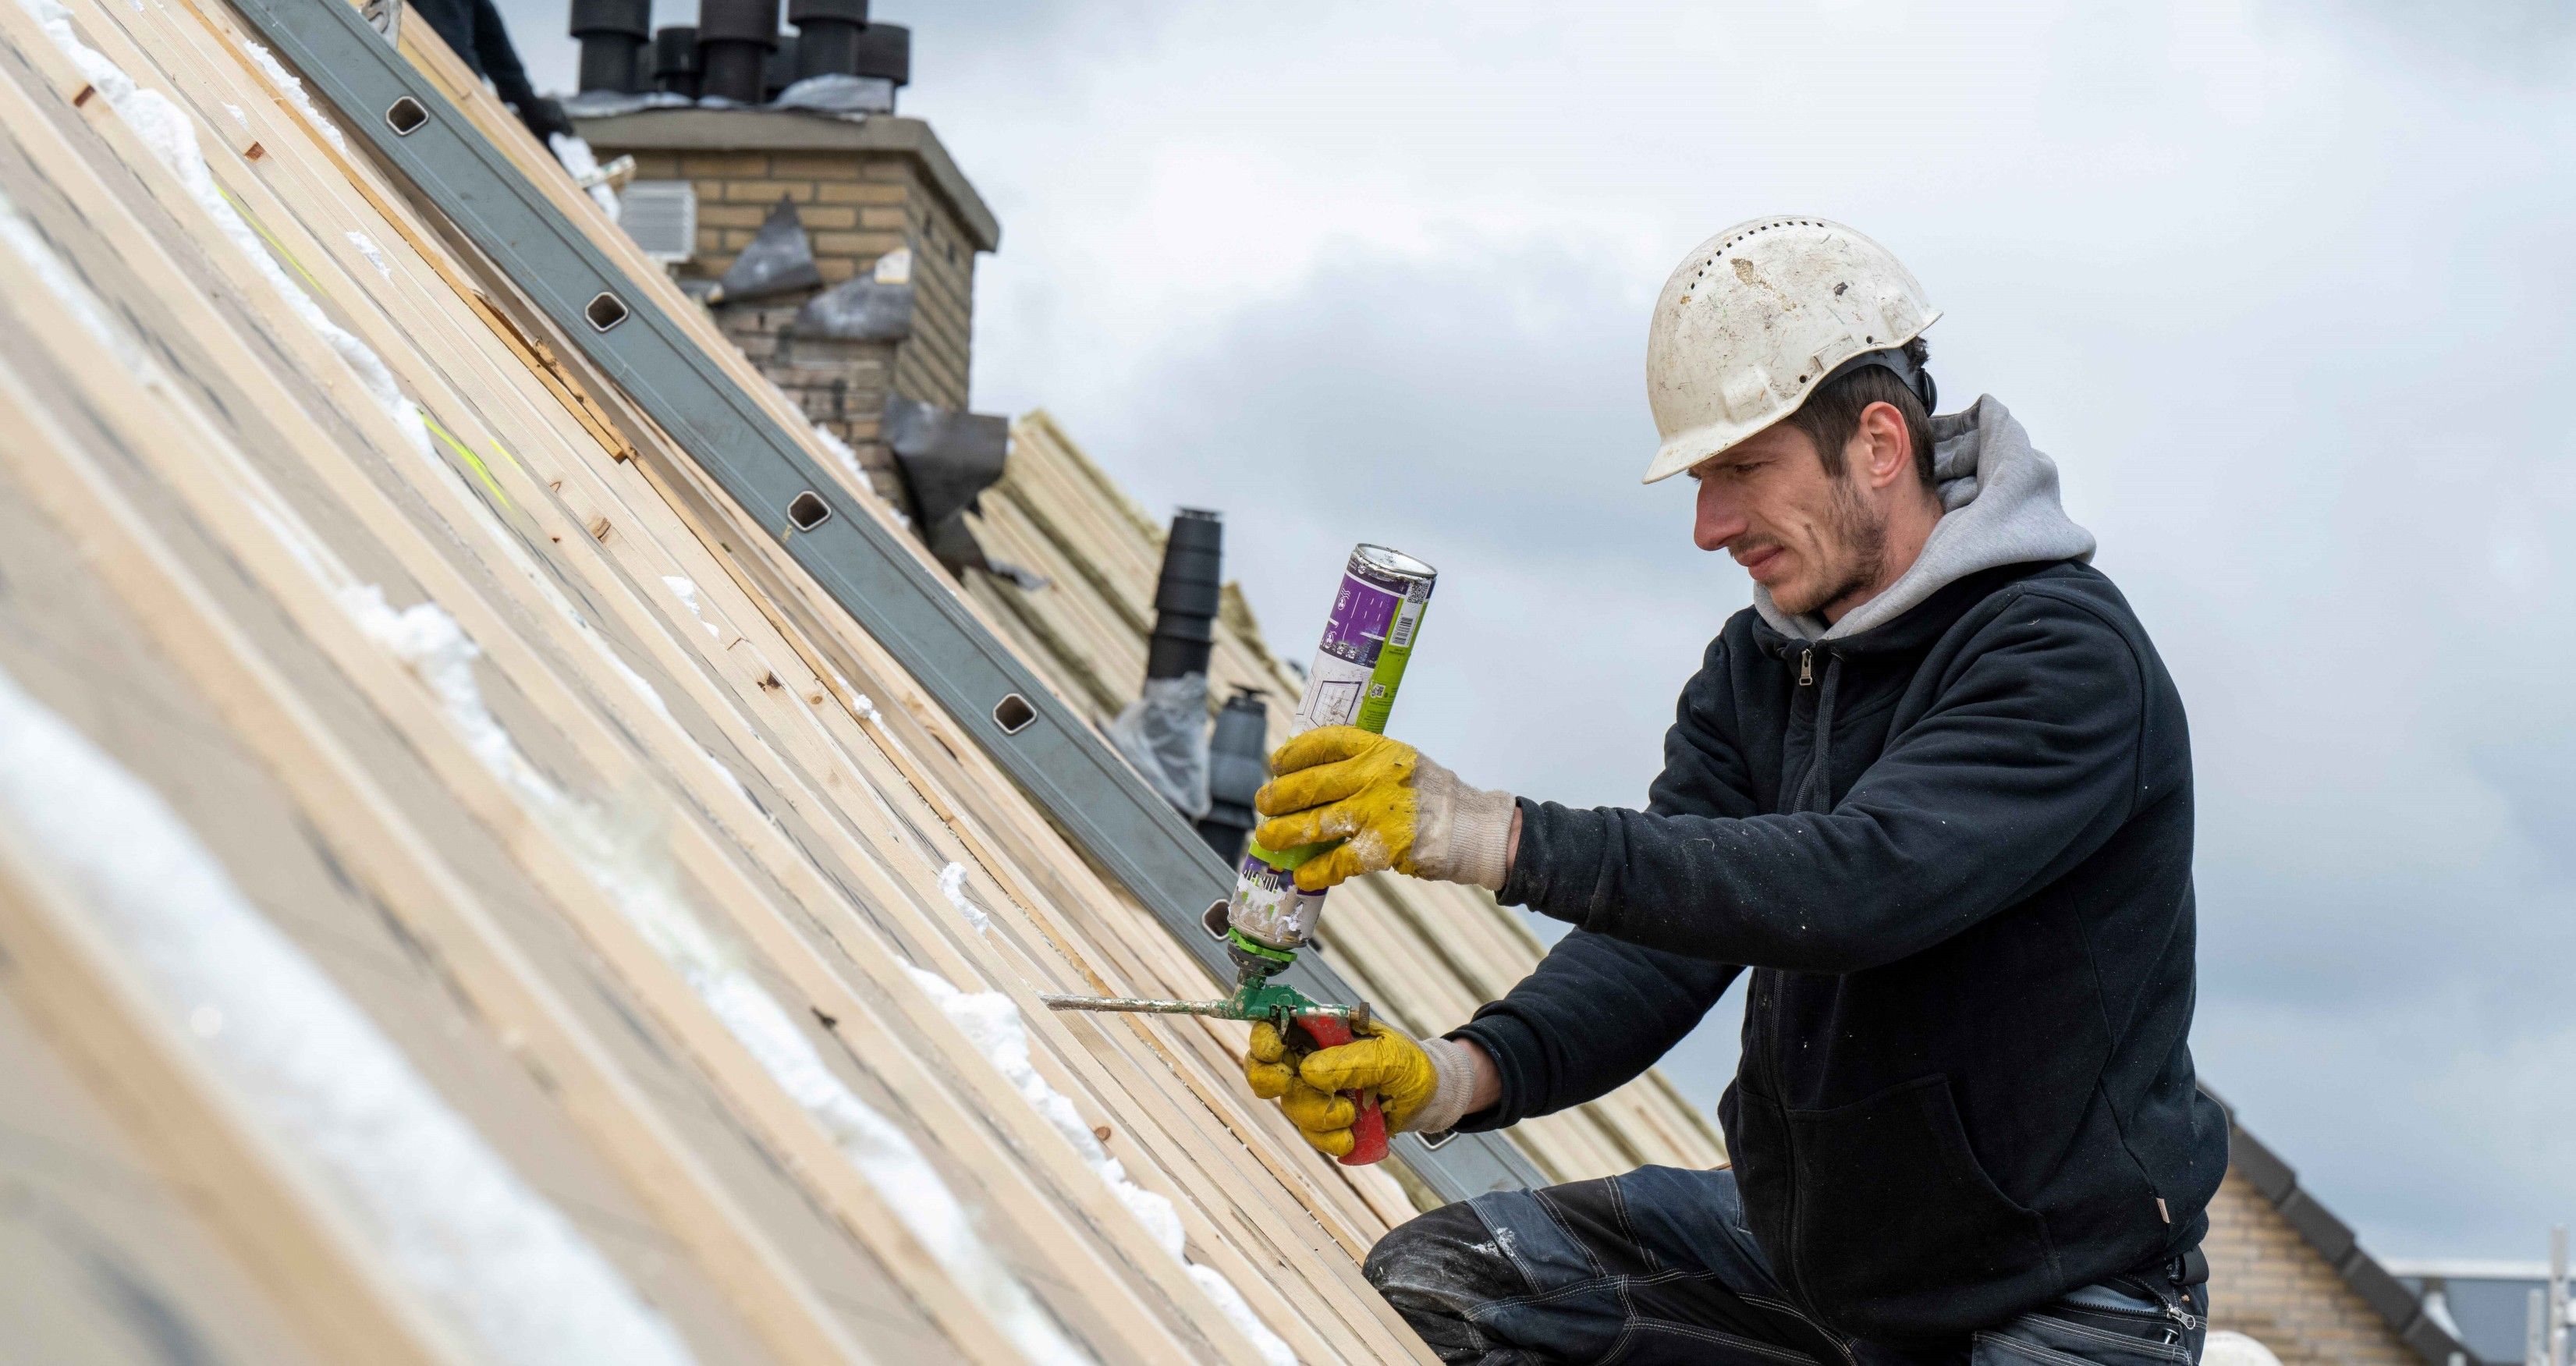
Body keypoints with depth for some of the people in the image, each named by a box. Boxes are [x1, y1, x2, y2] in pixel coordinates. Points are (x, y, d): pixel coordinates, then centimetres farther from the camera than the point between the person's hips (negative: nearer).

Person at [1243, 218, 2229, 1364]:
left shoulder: (2064, 657, -21)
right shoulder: (1758, 667, 5)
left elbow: (1862, 882, -36)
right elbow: (1658, 932, -6)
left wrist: (1502, 839, -42)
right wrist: (1463, 1073, -27)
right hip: (1808, 1250, 8)